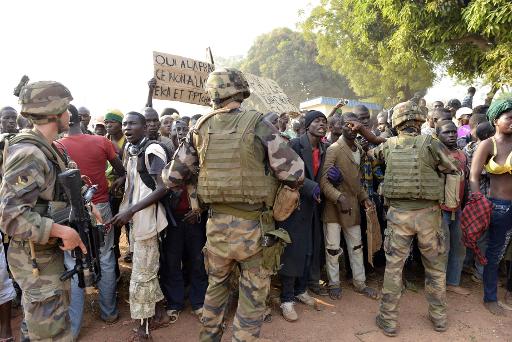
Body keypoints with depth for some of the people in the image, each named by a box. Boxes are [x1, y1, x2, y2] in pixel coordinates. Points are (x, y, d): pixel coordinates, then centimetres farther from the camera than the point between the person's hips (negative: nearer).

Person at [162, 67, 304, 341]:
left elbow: (172, 177, 5)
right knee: (253, 294, 14)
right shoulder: (257, 125, -12)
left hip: (216, 224, 5)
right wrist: (289, 187, 10)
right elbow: (294, 173, -12)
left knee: (216, 284, 27)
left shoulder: (201, 129, 0)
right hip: (253, 225, -4)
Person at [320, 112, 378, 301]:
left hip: (353, 205, 7)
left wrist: (364, 197, 6)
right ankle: (334, 284, 22)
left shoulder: (359, 150, 11)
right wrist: (339, 198, -28)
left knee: (356, 246, 16)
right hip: (334, 205, -6)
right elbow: (324, 180, -18)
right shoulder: (333, 149, -12)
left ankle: (360, 283, 30)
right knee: (333, 248, 4)